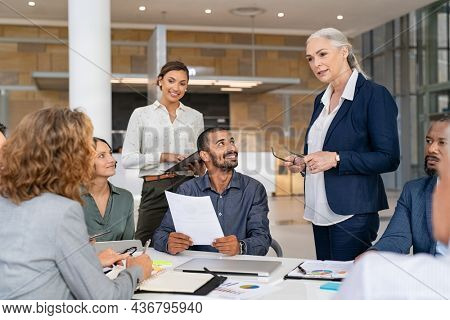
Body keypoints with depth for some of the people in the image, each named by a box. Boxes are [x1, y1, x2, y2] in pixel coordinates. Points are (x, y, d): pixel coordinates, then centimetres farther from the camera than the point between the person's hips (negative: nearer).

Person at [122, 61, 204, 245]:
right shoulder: (141, 115, 7)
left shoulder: (195, 117, 14)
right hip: (154, 190, -2)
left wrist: (200, 169, 0)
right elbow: (127, 159, 0)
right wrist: (162, 157, -11)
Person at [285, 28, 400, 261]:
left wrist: (336, 159, -21)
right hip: (320, 211, 7)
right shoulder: (321, 100, 14)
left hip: (352, 213, -7)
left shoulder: (374, 95, -9)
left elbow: (389, 159, -14)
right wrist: (302, 163, 4)